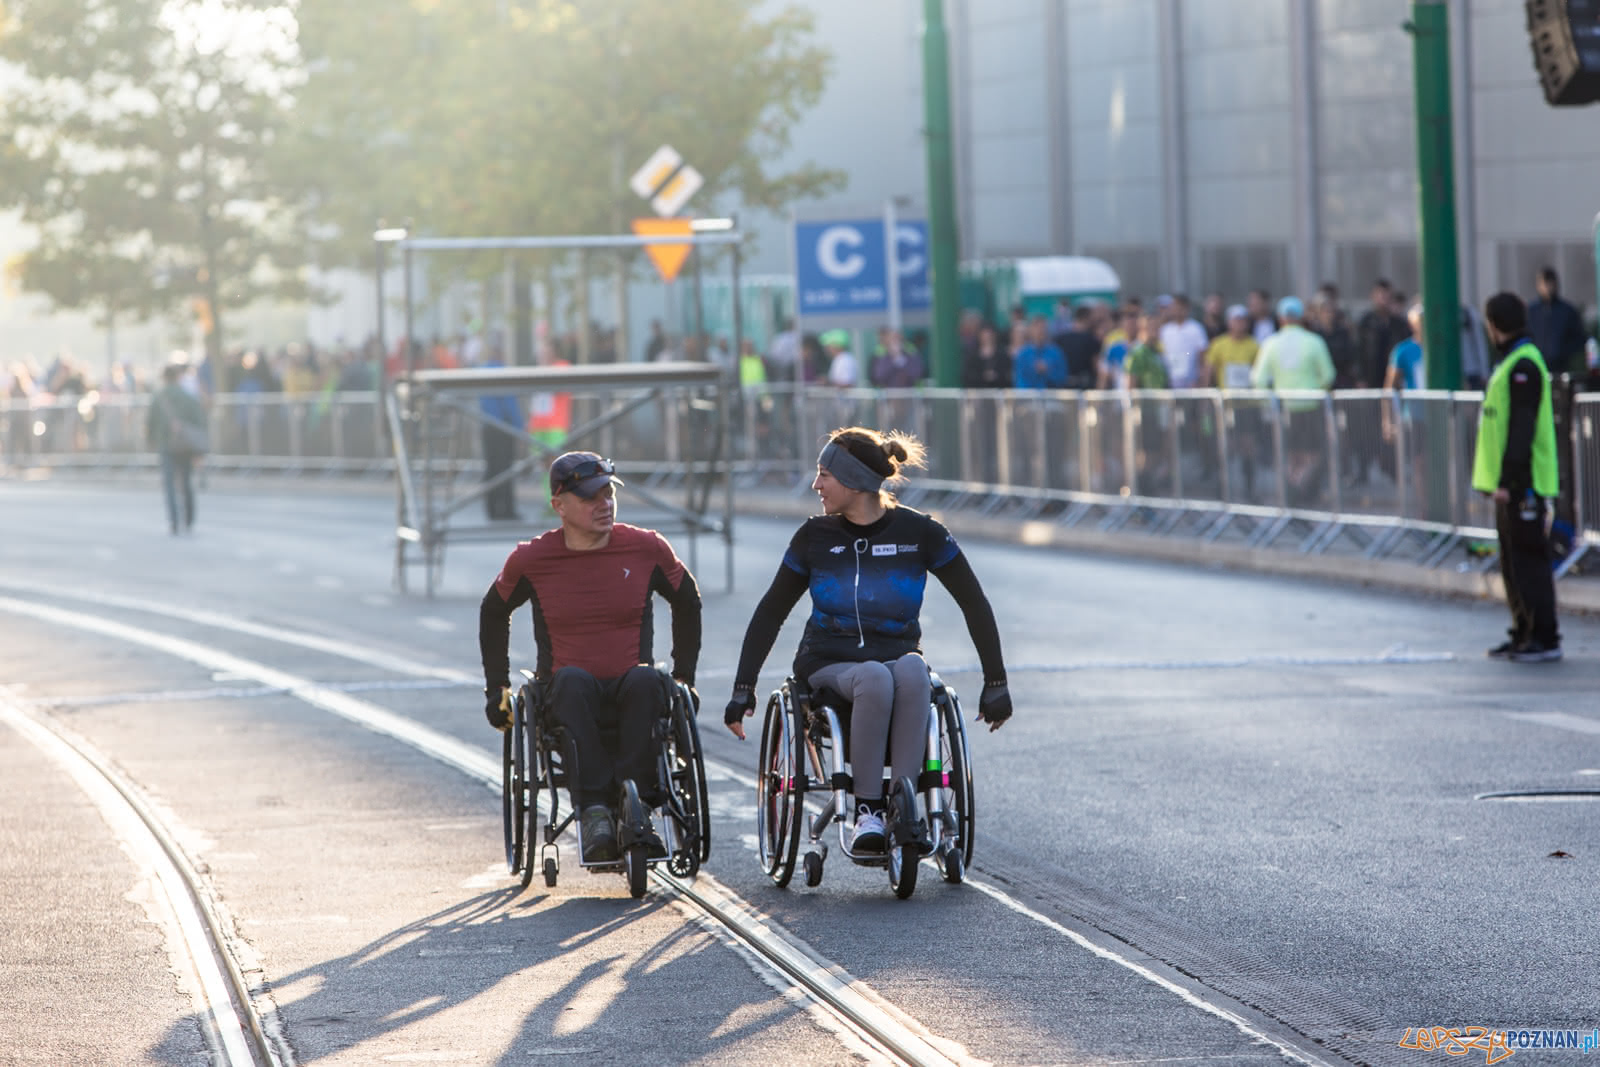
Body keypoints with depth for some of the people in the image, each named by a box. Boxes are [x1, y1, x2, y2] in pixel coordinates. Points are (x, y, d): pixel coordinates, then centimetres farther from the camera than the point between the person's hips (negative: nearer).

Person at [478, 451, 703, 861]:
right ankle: (594, 809, -44)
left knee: (645, 680, -35)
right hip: (564, 699, -1)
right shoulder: (530, 560, -1)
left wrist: (684, 678, 14)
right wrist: (497, 687, 15)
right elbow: (493, 613, 18)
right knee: (573, 679, -37)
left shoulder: (646, 548, 1)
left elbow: (687, 603, 18)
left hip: (627, 697, 1)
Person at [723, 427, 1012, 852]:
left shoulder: (919, 533, -1)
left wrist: (996, 683, 1)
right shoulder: (815, 537, 4)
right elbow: (770, 613, 11)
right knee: (875, 678, -37)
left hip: (898, 655, 0)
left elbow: (975, 606, 4)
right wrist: (743, 688, 5)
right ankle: (867, 812, -33)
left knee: (912, 669, -38)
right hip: (829, 665, 0)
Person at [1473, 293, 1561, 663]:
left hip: (1522, 482, -10)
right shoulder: (1510, 362, 16)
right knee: (1513, 561, 14)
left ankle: (1545, 640, -7)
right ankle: (1523, 634, 19)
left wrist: (1509, 480, -24)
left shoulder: (1524, 365, -16)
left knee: (1529, 562, -8)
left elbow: (1522, 428, -22)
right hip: (1511, 481, 10)